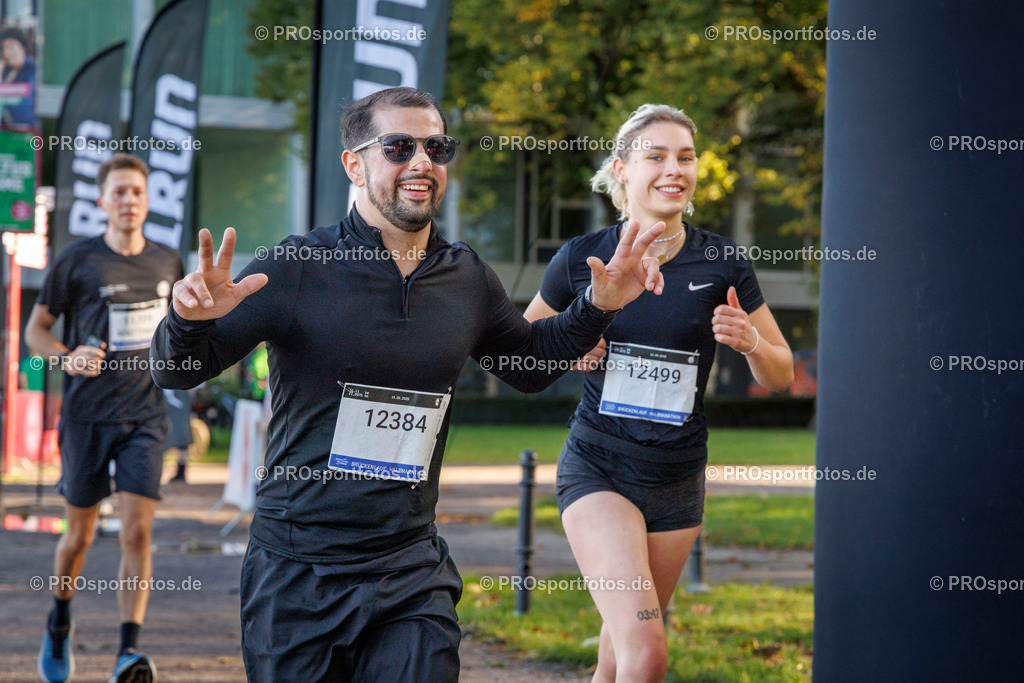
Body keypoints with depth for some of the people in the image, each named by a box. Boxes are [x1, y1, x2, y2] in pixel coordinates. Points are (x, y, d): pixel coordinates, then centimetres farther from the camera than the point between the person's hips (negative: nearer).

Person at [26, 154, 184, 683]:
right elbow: (35, 329, 2)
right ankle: (60, 622, 36)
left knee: (137, 532, -12)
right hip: (87, 415, -1)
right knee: (79, 535, 9)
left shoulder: (167, 262, 7)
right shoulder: (78, 261, -3)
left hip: (145, 415, 1)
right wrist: (67, 359, -18)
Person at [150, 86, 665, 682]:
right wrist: (193, 319, -29)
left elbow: (529, 364, 25)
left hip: (411, 574, 3)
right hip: (297, 575, -3)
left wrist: (598, 307, 10)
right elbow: (177, 372, -8)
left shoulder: (468, 279, 5)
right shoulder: (299, 268, -9)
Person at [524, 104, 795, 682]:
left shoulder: (722, 264, -2)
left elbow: (781, 376, 5)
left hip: (678, 478, 3)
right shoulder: (582, 259, -4)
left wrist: (750, 341, -17)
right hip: (597, 469, -3)